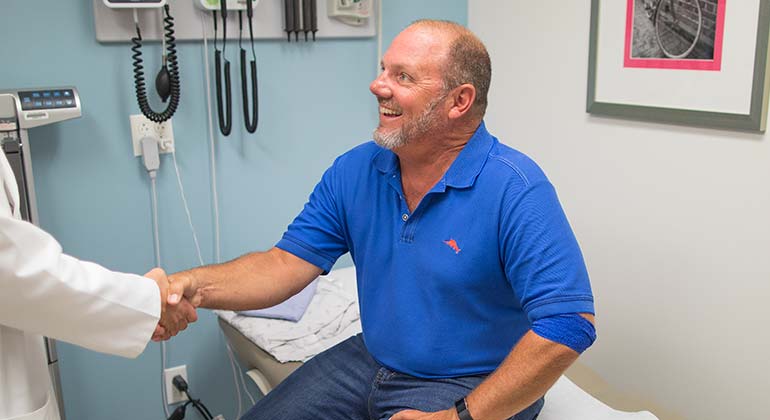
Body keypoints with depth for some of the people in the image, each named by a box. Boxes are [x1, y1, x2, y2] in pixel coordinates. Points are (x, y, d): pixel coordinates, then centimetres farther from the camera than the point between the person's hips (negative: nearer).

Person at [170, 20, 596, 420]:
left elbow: (567, 325, -26)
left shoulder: (516, 191, -21)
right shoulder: (354, 171, -3)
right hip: (367, 362, 5)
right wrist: (193, 286, -23)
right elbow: (289, 262, -5)